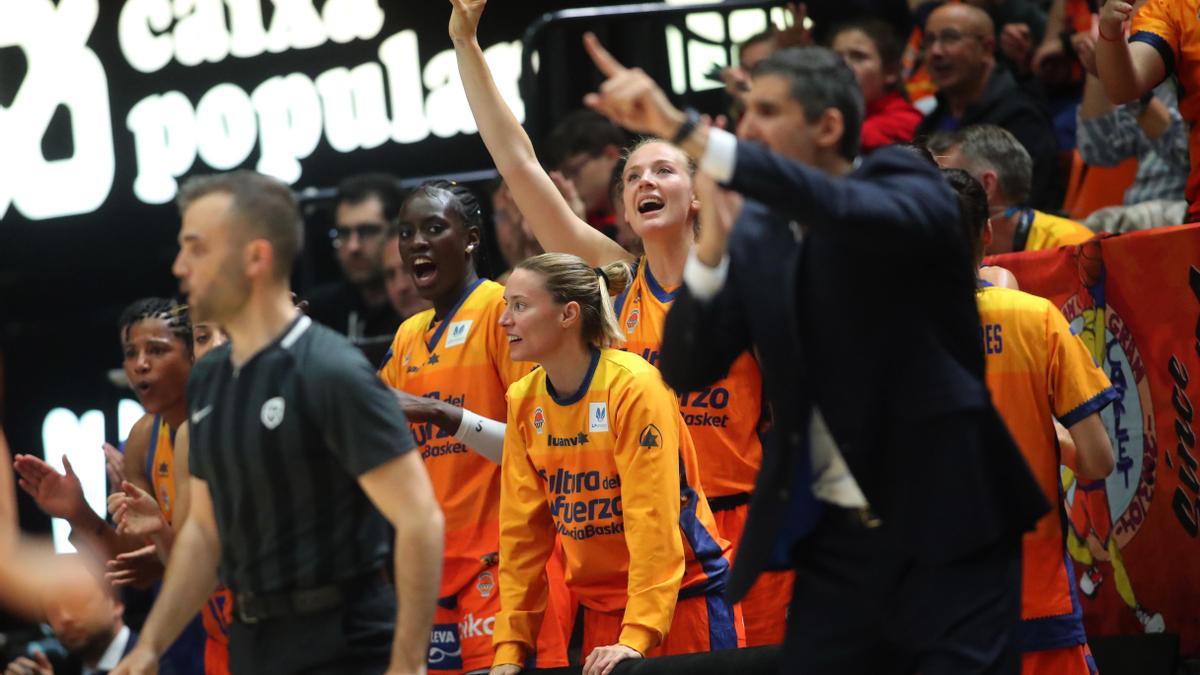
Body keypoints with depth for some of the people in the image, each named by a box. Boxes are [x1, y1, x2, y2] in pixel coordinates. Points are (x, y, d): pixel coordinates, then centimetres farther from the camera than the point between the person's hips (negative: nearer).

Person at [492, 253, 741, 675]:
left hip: (684, 599, -6)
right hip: (601, 608, 6)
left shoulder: (634, 386, -16)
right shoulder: (523, 402, 2)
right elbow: (521, 531, 5)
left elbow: (652, 518, -20)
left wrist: (636, 637, -25)